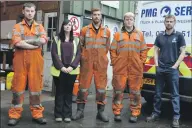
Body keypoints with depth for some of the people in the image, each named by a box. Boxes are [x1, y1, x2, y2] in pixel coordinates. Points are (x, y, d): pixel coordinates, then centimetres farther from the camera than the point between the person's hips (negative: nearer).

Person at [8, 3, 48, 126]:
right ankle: (15, 115, 12)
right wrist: (35, 45, -9)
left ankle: (37, 114, 13)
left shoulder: (40, 27, 13)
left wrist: (25, 40, -9)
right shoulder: (17, 26, 7)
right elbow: (17, 42, -11)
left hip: (35, 62, 1)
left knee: (36, 87, 4)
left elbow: (43, 40, -7)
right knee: (18, 87, 2)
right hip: (20, 61, -1)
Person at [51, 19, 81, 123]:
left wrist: (72, 66, -11)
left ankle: (67, 114, 10)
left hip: (71, 70, 1)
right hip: (59, 70, -1)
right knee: (59, 91, 2)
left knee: (69, 92, 4)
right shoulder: (57, 39, 8)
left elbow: (78, 54, 3)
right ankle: (58, 114, 9)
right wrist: (61, 67, -13)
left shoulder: (76, 40, 12)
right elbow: (54, 54, -2)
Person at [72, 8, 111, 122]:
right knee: (83, 86, 3)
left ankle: (101, 112, 14)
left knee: (101, 87, 3)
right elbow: (80, 46, 8)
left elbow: (107, 47, 14)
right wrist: (84, 57, 7)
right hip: (87, 62, -1)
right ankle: (80, 111, 14)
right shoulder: (85, 30, 4)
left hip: (101, 63, 1)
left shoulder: (107, 31, 8)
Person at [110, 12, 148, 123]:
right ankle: (117, 112, 14)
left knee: (135, 91, 5)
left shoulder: (140, 34, 13)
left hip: (136, 68, 1)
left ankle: (135, 113, 14)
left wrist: (141, 62, 2)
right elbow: (112, 50, 7)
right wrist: (115, 62, -1)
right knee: (118, 90, 3)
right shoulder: (118, 35, 10)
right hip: (120, 68, 0)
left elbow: (144, 50, 11)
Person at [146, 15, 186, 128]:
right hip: (160, 69, 4)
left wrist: (175, 66, -10)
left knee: (175, 94, 1)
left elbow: (182, 53, -1)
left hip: (173, 69, -3)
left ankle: (176, 118, 6)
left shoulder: (179, 36, 1)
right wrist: (156, 64, 1)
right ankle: (156, 114, 21)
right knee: (158, 93, 10)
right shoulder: (160, 36, 10)